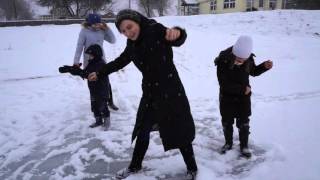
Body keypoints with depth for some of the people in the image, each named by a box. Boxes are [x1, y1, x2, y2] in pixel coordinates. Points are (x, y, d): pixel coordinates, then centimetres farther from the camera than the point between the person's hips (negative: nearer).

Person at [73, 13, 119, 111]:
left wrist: (107, 29, -8)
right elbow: (79, 47, -11)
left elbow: (113, 40, 2)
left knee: (106, 82, 8)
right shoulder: (84, 31, -12)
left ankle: (110, 102, 25)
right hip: (89, 62, -3)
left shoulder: (101, 31, -3)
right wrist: (76, 62, -14)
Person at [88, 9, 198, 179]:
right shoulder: (132, 44, 5)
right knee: (142, 130, 18)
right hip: (150, 92, 7)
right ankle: (135, 166, 40)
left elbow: (179, 40, -31)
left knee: (179, 132, 4)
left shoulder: (156, 30, -15)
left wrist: (176, 32, -56)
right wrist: (100, 73, 31)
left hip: (170, 92, -6)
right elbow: (119, 61, 21)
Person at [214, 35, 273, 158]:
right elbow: (224, 84, -25)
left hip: (243, 97, 2)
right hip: (227, 97, -2)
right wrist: (242, 88, -24)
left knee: (243, 123, 12)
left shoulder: (249, 59, -15)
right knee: (227, 122, 16)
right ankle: (228, 143, 39)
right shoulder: (223, 60, -26)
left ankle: (244, 146, 32)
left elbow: (253, 72, 7)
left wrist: (264, 66, -11)